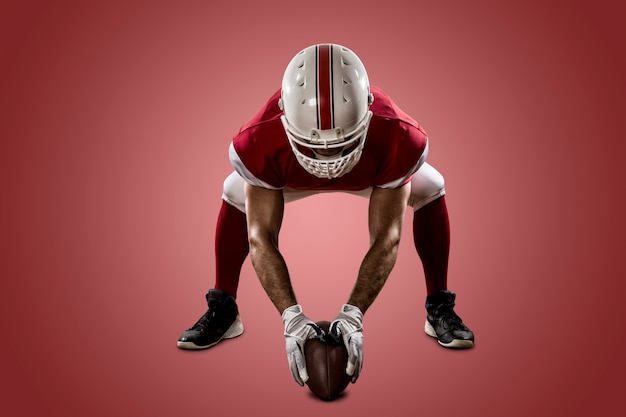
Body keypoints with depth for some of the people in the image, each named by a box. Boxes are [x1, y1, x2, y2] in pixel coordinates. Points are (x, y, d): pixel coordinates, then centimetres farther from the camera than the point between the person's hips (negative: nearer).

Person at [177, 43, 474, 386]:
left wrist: (353, 317, -47)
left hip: (377, 171, 0)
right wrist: (291, 318, -45)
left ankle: (440, 310, -1)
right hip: (292, 173, 1)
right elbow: (261, 239, -35)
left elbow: (386, 240, -37)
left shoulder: (397, 138, -43)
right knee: (235, 196, -17)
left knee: (429, 190, -19)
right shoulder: (260, 143, -43)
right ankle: (222, 313, 1)